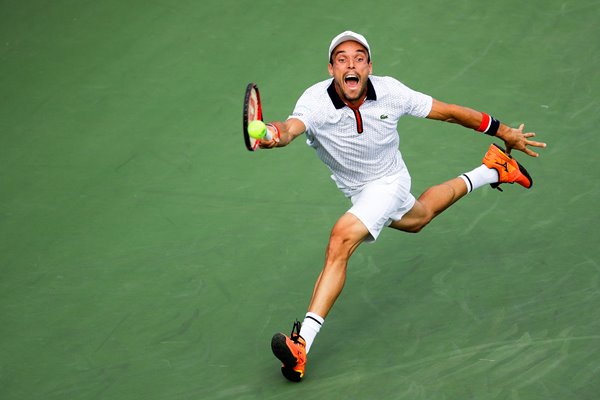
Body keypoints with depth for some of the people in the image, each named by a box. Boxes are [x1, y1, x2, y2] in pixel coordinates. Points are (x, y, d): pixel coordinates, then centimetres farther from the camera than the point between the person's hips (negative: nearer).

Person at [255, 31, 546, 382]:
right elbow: (294, 125, -51)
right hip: (357, 191, 4)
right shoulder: (316, 101, -28)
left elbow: (448, 112, -14)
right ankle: (490, 172, 58)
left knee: (342, 239, -27)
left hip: (388, 181, -4)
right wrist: (277, 133, -77)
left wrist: (503, 131, -6)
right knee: (417, 217, 32)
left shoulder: (390, 92, -27)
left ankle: (302, 343, -31)